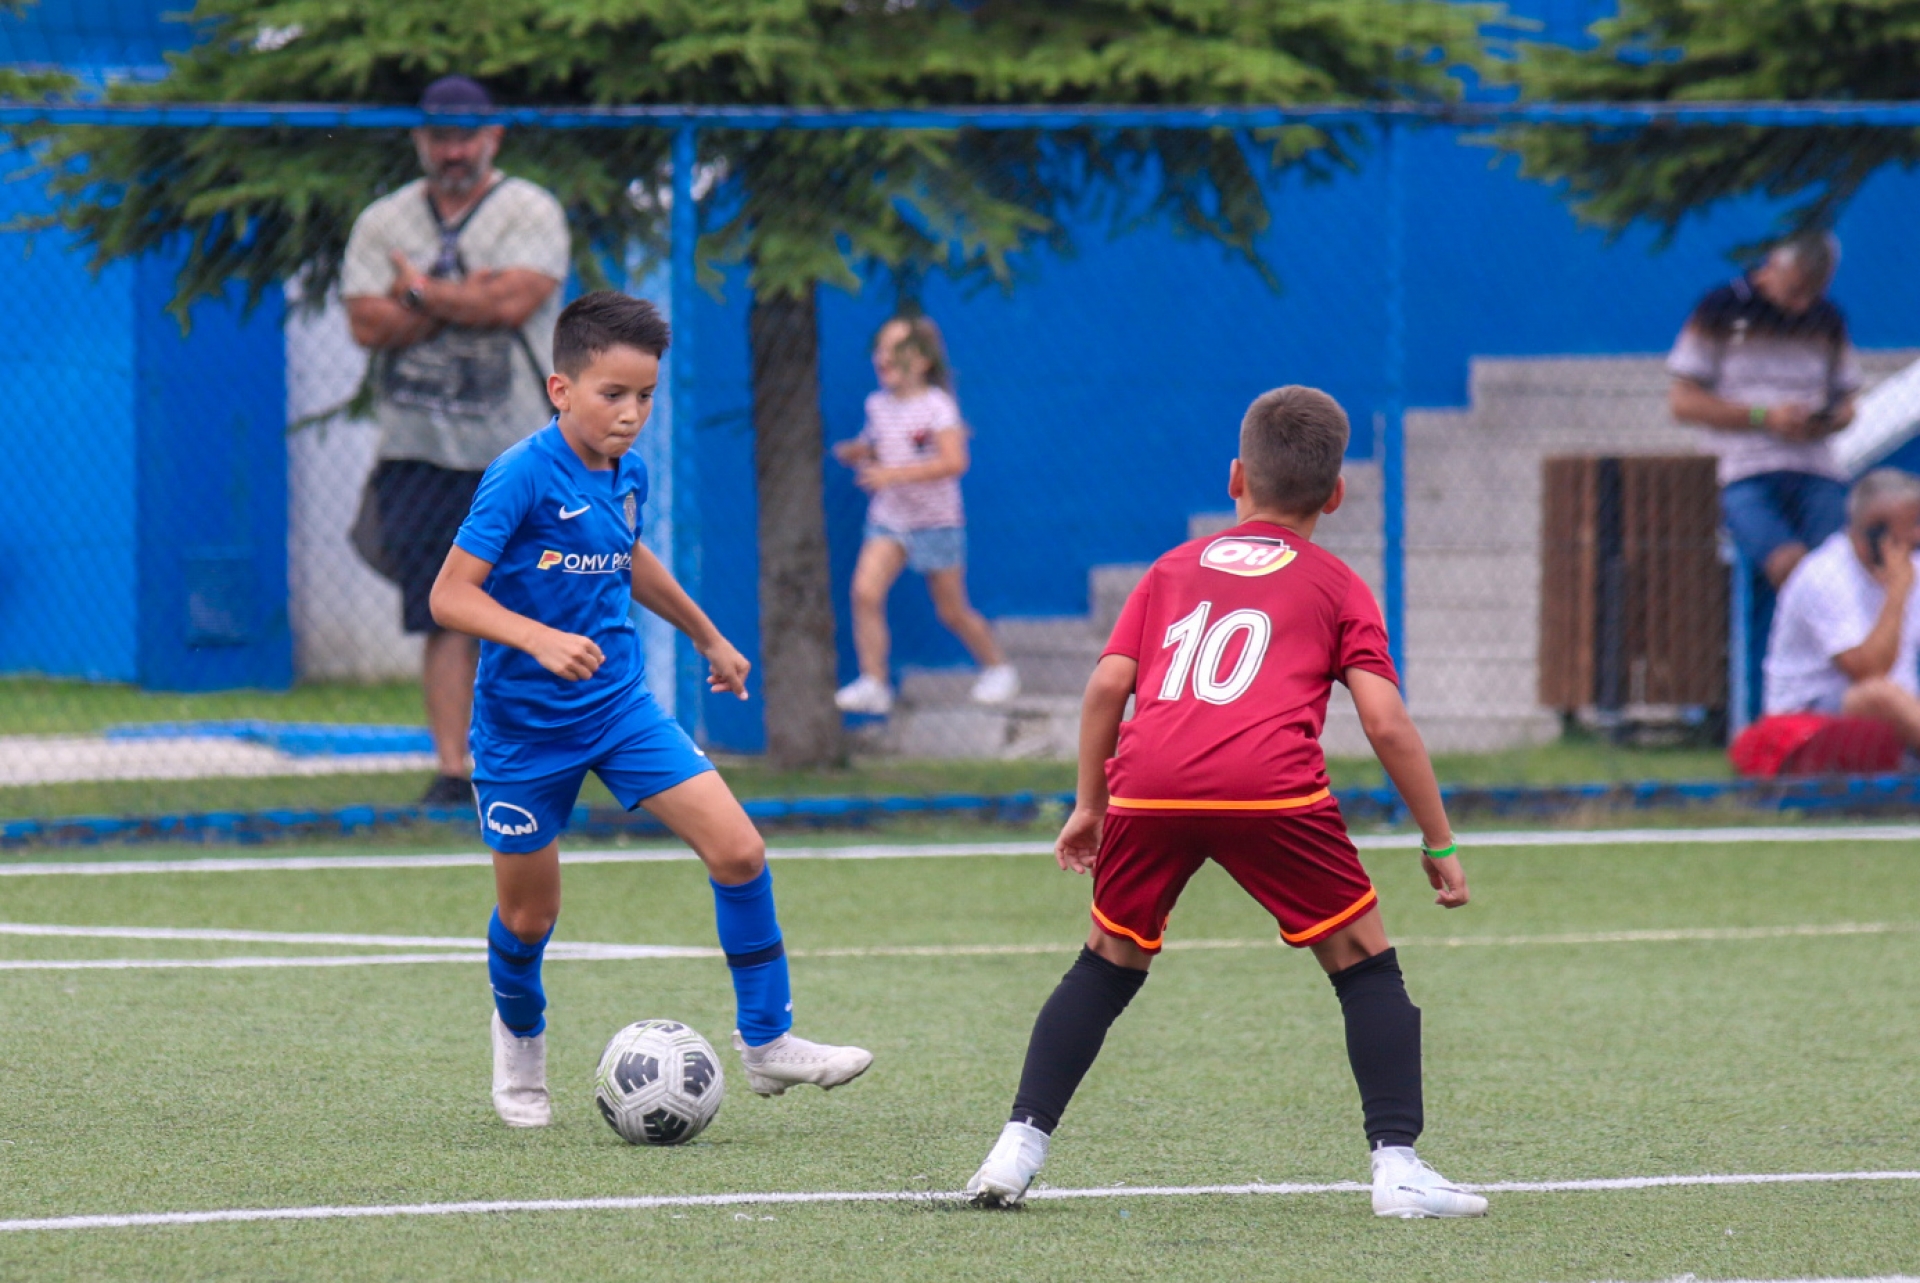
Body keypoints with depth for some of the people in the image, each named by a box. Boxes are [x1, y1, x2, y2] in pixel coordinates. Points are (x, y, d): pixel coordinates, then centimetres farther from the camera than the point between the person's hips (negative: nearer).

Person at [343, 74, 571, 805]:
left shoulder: (531, 212, 3)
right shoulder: (382, 223, 11)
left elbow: (514, 303, -14)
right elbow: (368, 324, -4)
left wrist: (421, 290, -5)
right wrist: (471, 295, -9)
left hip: (518, 447, -2)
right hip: (420, 450, 2)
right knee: (441, 618, -4)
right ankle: (452, 767, -3)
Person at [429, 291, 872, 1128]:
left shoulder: (623, 473, 1)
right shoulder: (521, 477, -20)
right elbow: (450, 595, -23)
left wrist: (707, 636, 34)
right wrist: (542, 640, -37)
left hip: (618, 706, 5)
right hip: (525, 723, -5)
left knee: (738, 850, -9)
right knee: (528, 916, 8)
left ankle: (766, 1044, 2)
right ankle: (520, 1044, 39)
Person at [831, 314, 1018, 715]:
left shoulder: (937, 407, -15)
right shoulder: (878, 405, 4)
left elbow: (955, 462, -26)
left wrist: (894, 474, -32)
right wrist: (855, 452, -2)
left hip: (936, 521, -4)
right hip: (887, 518, 4)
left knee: (952, 611, 8)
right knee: (865, 590, -18)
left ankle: (998, 668, 32)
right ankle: (873, 683, -13)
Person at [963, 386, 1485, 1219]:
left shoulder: (1175, 568, 29)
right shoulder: (1335, 587, 21)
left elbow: (1108, 685, 19)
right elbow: (1385, 721, 11)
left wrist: (1089, 805, 28)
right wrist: (1439, 844, 16)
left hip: (1148, 782, 3)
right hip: (1269, 787, -3)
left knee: (1110, 961, 21)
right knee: (1362, 958, 10)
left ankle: (1018, 1150, 15)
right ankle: (1397, 1166, 1)